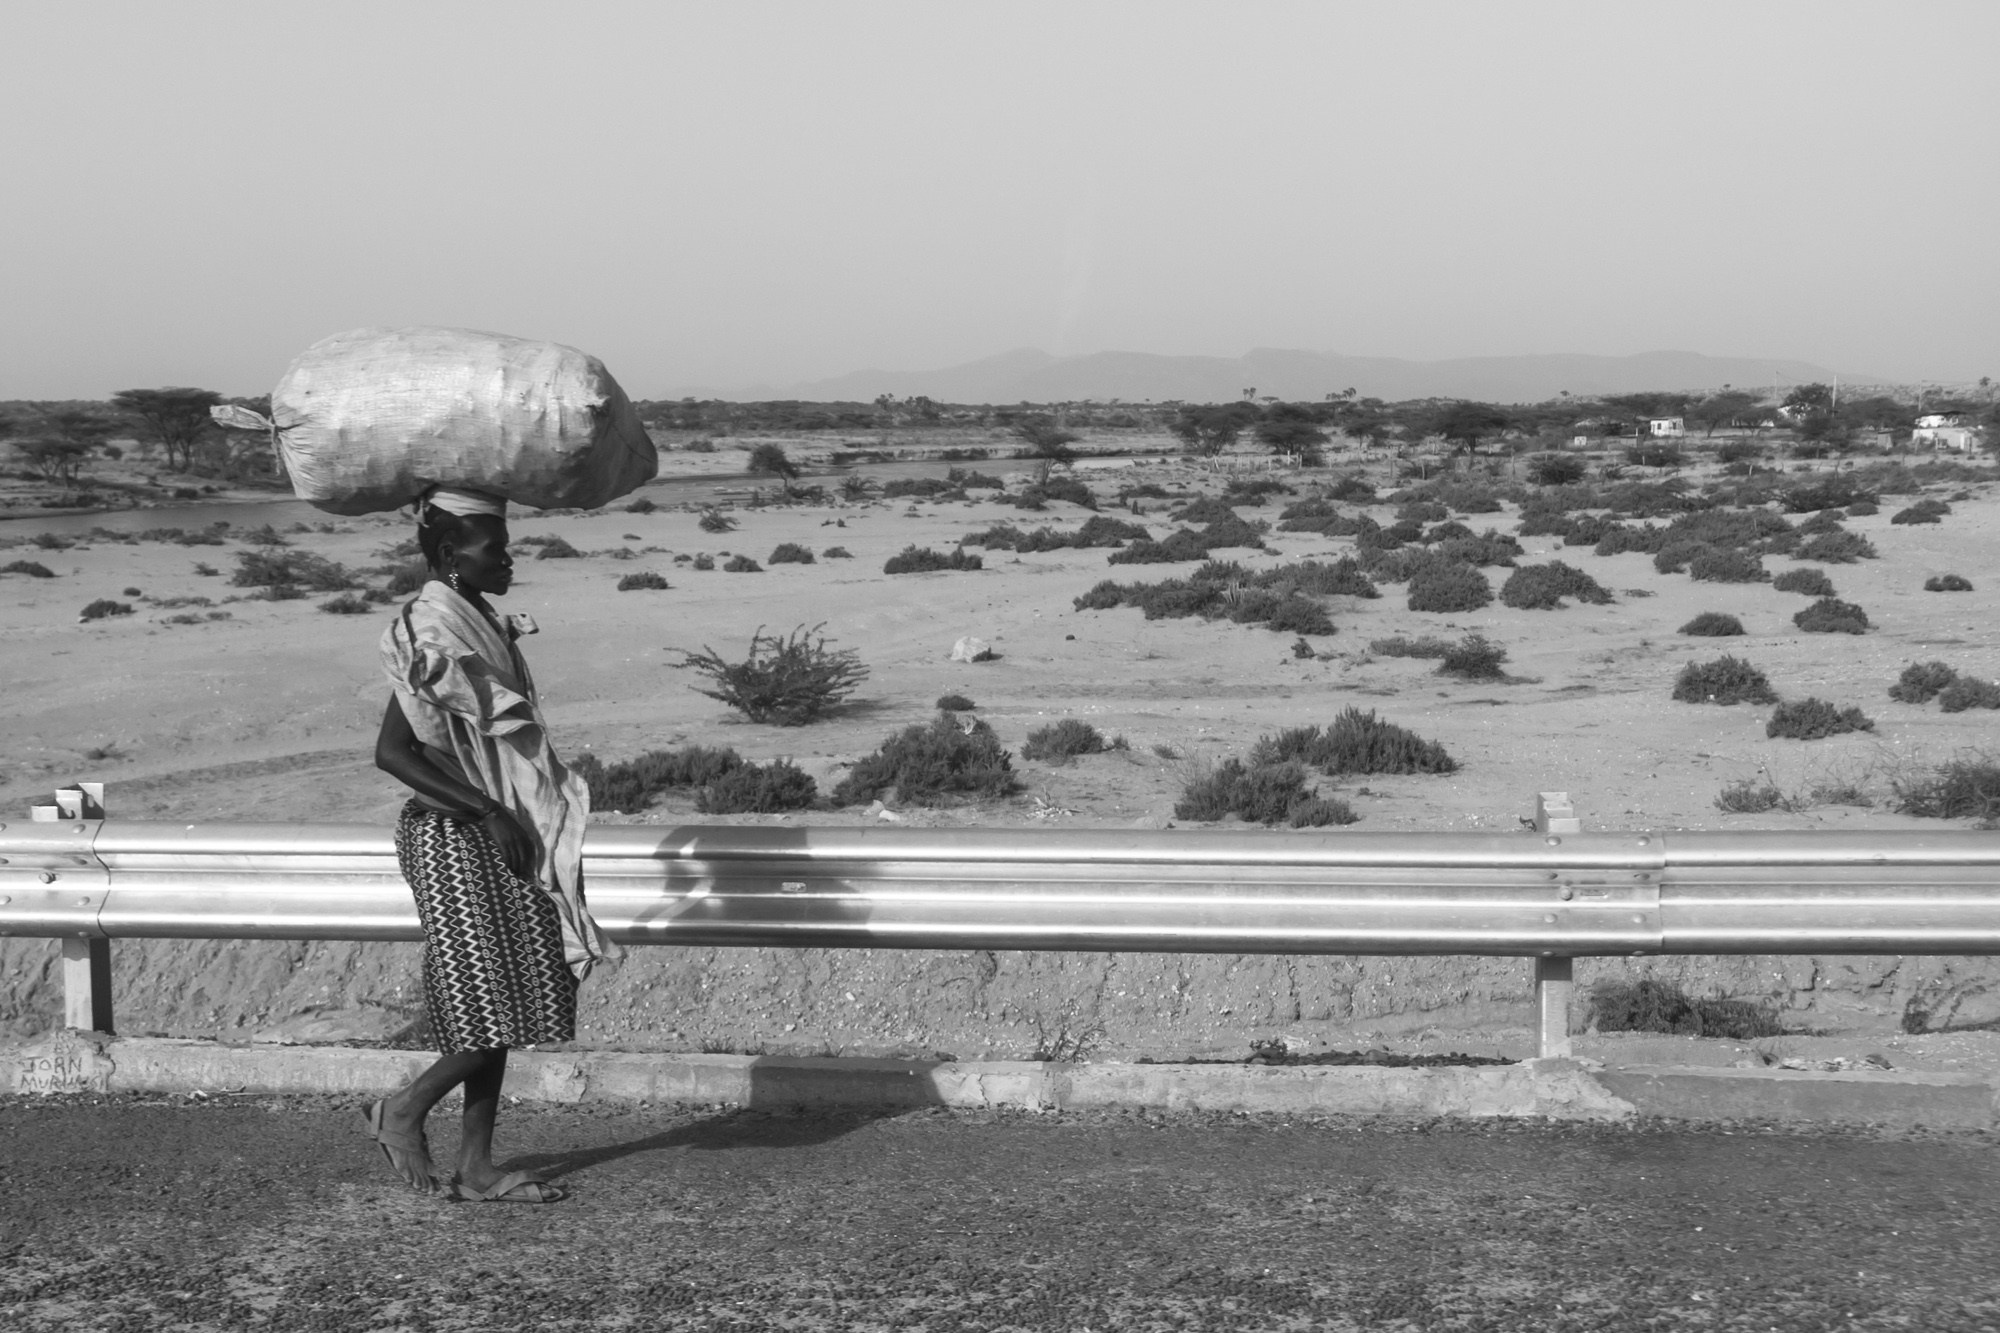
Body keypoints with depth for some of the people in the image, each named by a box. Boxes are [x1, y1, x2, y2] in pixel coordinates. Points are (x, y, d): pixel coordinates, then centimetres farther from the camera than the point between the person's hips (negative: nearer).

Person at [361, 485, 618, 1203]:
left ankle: (476, 1168, 15)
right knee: (496, 1009, -8)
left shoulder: (481, 623, 12)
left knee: (510, 1007, 9)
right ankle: (402, 1112, 12)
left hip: (495, 834, 9)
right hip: (453, 839, -9)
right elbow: (392, 753, -21)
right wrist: (489, 815, -21)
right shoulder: (431, 636, -16)